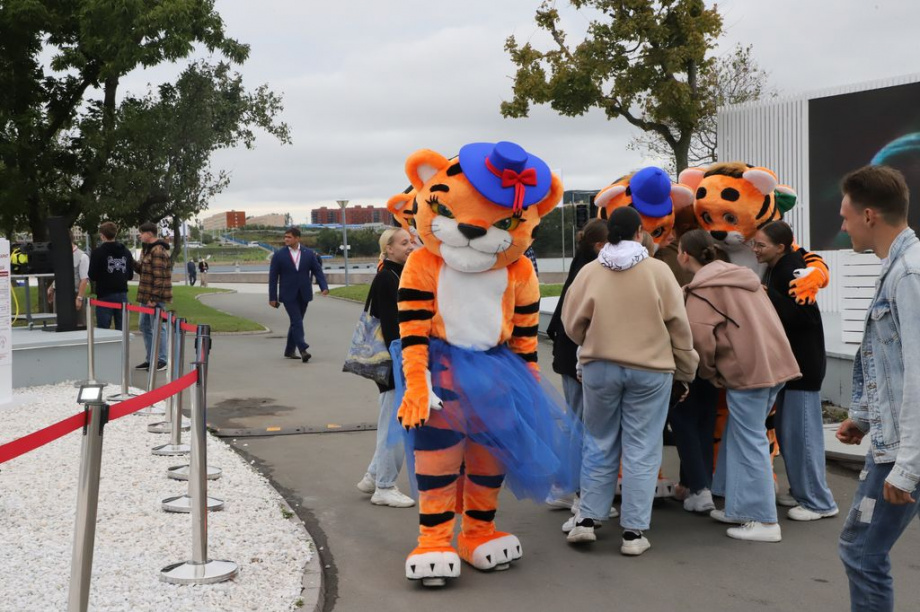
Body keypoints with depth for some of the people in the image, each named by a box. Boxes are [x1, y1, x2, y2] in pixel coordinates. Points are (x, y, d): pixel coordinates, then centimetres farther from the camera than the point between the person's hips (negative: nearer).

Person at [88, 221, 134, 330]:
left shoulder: (98, 252, -8)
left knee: (103, 330, -1)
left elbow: (92, 276, -10)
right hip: (122, 295, 5)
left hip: (105, 296, -4)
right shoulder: (126, 252, 8)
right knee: (122, 330, 7)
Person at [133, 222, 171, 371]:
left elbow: (159, 277, -21)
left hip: (156, 297, -11)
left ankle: (161, 361, 3)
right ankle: (150, 359, 25)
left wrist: (154, 298, -22)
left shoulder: (158, 251, -17)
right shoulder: (147, 249, 16)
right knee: (144, 325, 16)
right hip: (147, 296, 11)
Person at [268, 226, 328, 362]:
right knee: (297, 322, -13)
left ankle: (289, 350, 21)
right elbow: (273, 277, -1)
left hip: (303, 295, 3)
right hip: (288, 295, -3)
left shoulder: (309, 254, 4)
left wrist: (324, 287, -13)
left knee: (296, 322, 10)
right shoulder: (279, 255, -2)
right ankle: (303, 350, -19)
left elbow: (318, 271, 4)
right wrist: (272, 297, -4)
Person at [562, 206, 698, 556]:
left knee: (599, 444, 16)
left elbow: (572, 325, 3)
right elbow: (679, 327, -1)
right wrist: (684, 372, 11)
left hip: (599, 367, 1)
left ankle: (587, 519, 17)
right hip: (650, 370, -1)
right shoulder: (658, 271, -5)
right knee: (641, 451, 5)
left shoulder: (589, 272, -3)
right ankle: (634, 532, 7)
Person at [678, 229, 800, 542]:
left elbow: (700, 336, -19)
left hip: (747, 370, -9)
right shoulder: (739, 275, 19)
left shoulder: (702, 288, -8)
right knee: (738, 436, 17)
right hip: (774, 363, 9)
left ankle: (765, 522, 0)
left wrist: (709, 372, -3)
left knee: (749, 441, -3)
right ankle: (739, 507, 24)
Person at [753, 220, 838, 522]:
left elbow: (805, 316, -27)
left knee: (801, 432, -5)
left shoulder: (792, 273, -19)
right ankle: (801, 491, 27)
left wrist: (768, 297, -25)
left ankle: (818, 502, 5)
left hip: (802, 365, -10)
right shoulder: (774, 271, 11)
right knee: (786, 431, 16)